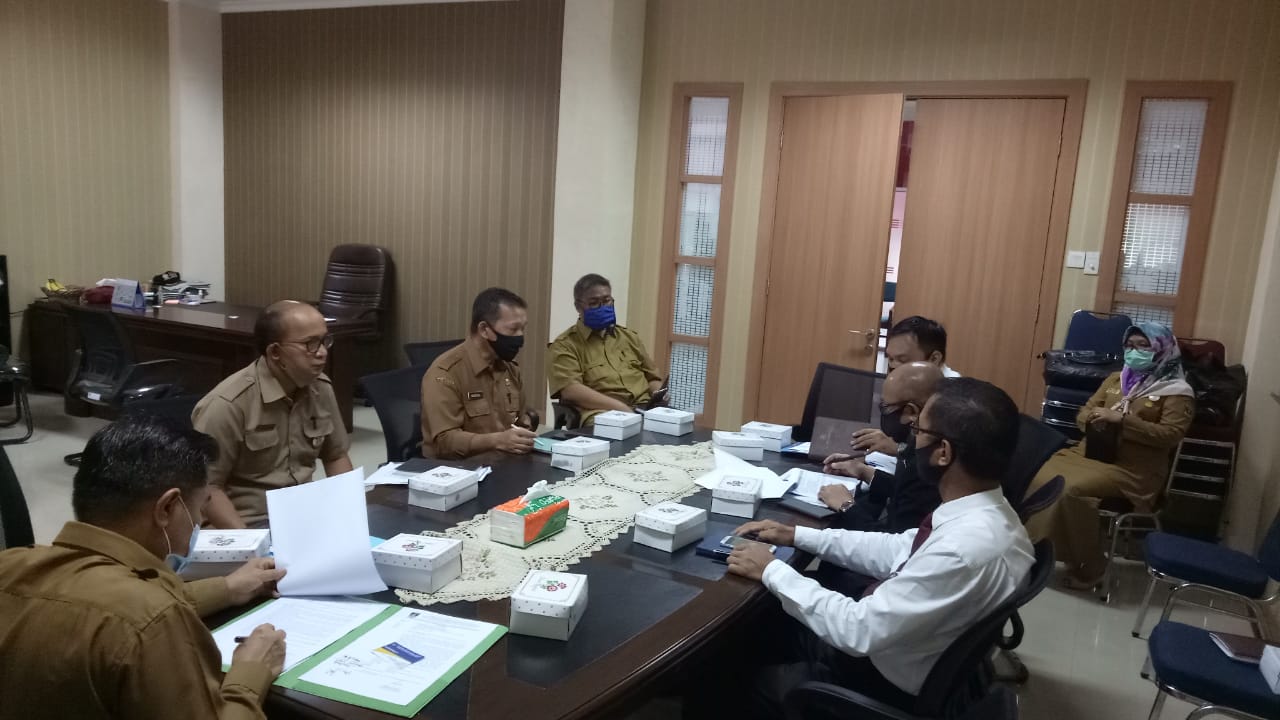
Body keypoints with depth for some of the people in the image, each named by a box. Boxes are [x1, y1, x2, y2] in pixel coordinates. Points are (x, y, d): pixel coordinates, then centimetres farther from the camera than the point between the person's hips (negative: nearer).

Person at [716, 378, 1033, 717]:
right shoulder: (981, 511, -8)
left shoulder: (966, 549, -36)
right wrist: (797, 535, 5)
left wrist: (772, 571, -20)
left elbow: (860, 630, -30)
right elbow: (895, 550, 6)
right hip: (884, 642, 7)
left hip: (891, 687, -7)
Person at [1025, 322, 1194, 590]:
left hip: (1133, 469, -6)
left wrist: (1121, 420, -21)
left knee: (1072, 490, -31)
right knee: (1042, 479, -23)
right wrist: (1093, 419, -8)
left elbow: (1171, 435, -12)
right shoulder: (1115, 380, 19)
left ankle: (1089, 566, -13)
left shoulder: (1176, 392, 1)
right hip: (1090, 452, 6)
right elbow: (1083, 413, 18)